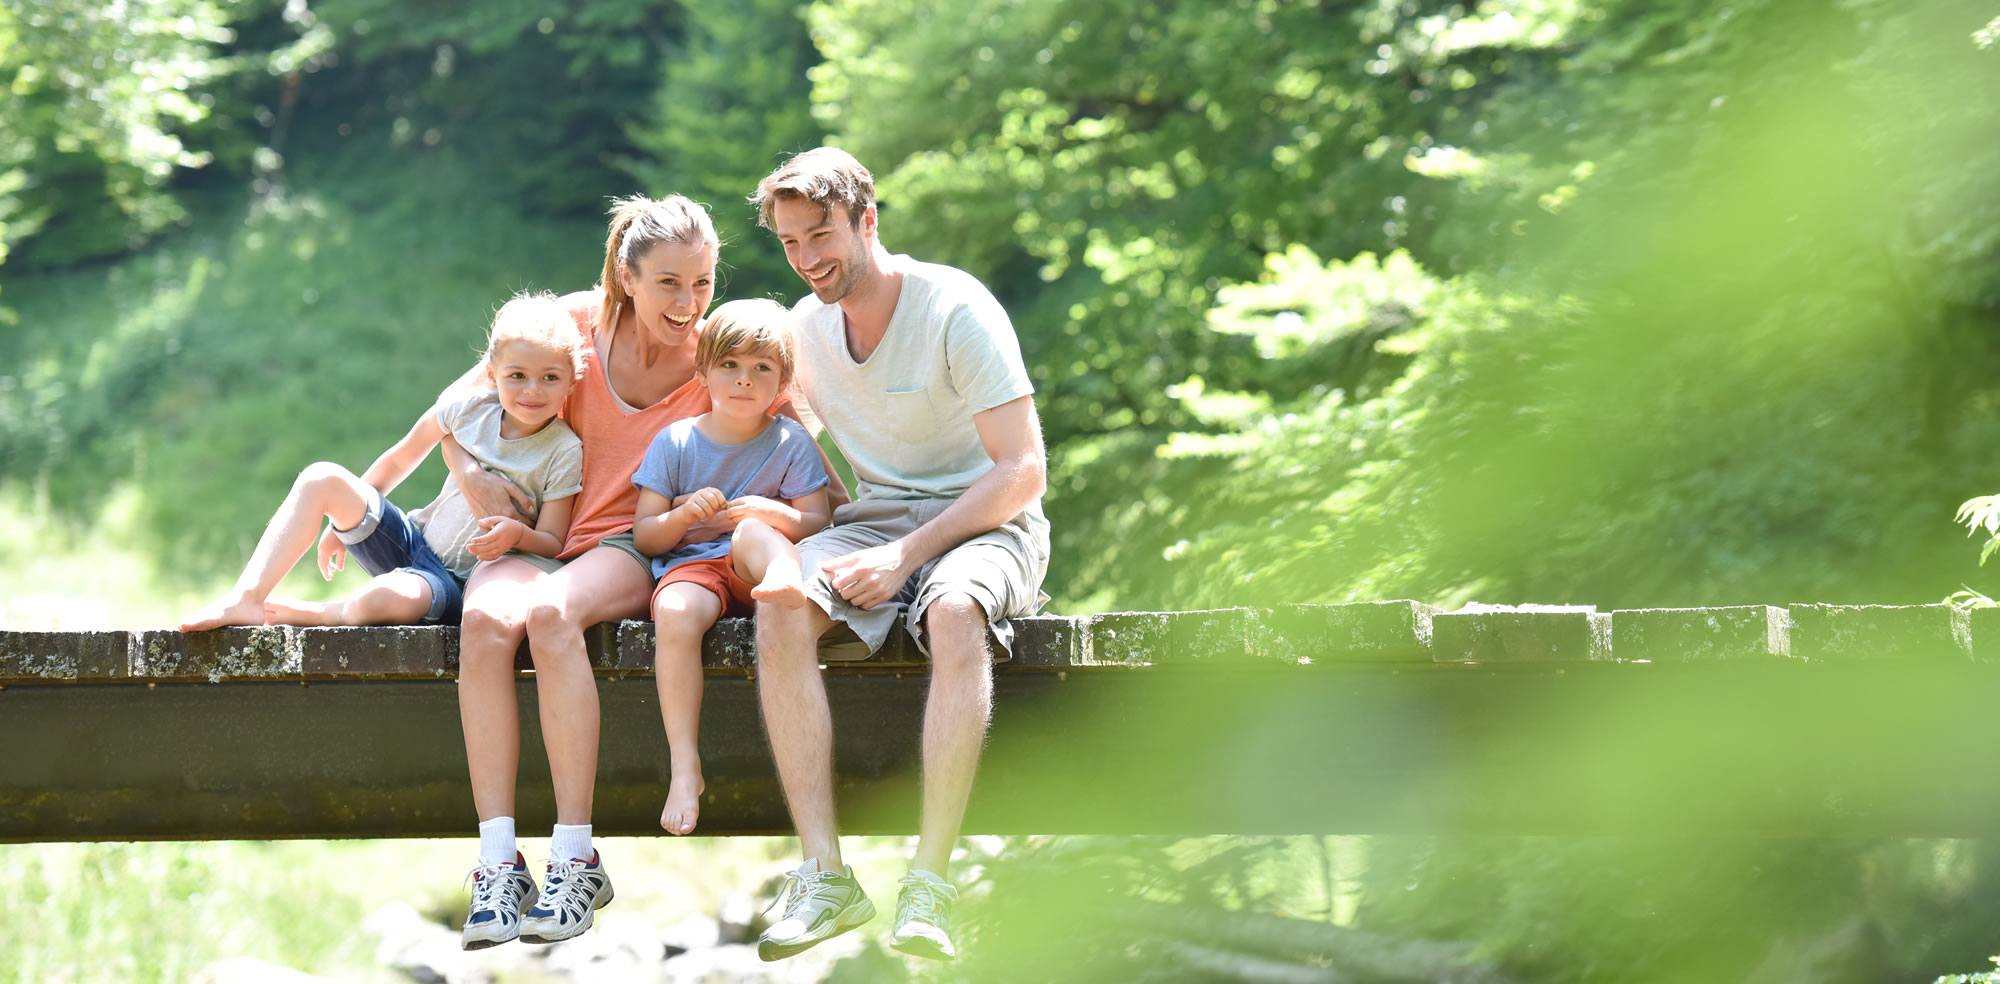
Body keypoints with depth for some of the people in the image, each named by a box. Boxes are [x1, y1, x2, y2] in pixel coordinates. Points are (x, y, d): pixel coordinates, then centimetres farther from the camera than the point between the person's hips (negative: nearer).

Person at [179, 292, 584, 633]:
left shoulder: (563, 453, -13)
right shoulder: (469, 408, -3)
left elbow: (553, 541, -8)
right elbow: (401, 459, 12)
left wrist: (518, 533, -31)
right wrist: (345, 518, 15)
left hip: (459, 582, -5)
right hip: (413, 542, 5)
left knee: (384, 599, -39)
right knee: (321, 478, -13)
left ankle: (301, 613, -8)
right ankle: (247, 599, -17)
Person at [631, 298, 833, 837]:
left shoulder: (792, 442, 8)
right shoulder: (675, 440, 8)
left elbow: (819, 523, 1)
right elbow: (644, 536, 6)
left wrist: (778, 516, -20)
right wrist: (683, 515, -15)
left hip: (756, 564, 0)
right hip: (691, 564, 0)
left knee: (751, 532, -34)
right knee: (674, 613, -35)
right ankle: (684, 766, -39)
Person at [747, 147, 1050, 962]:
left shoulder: (956, 310, -10)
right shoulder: (806, 326, 8)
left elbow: (1023, 470, -14)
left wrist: (907, 555, -22)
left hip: (982, 522, -5)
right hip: (873, 520, 5)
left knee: (954, 610, -40)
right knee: (780, 604, -29)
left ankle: (929, 882, -40)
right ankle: (824, 874, -33)